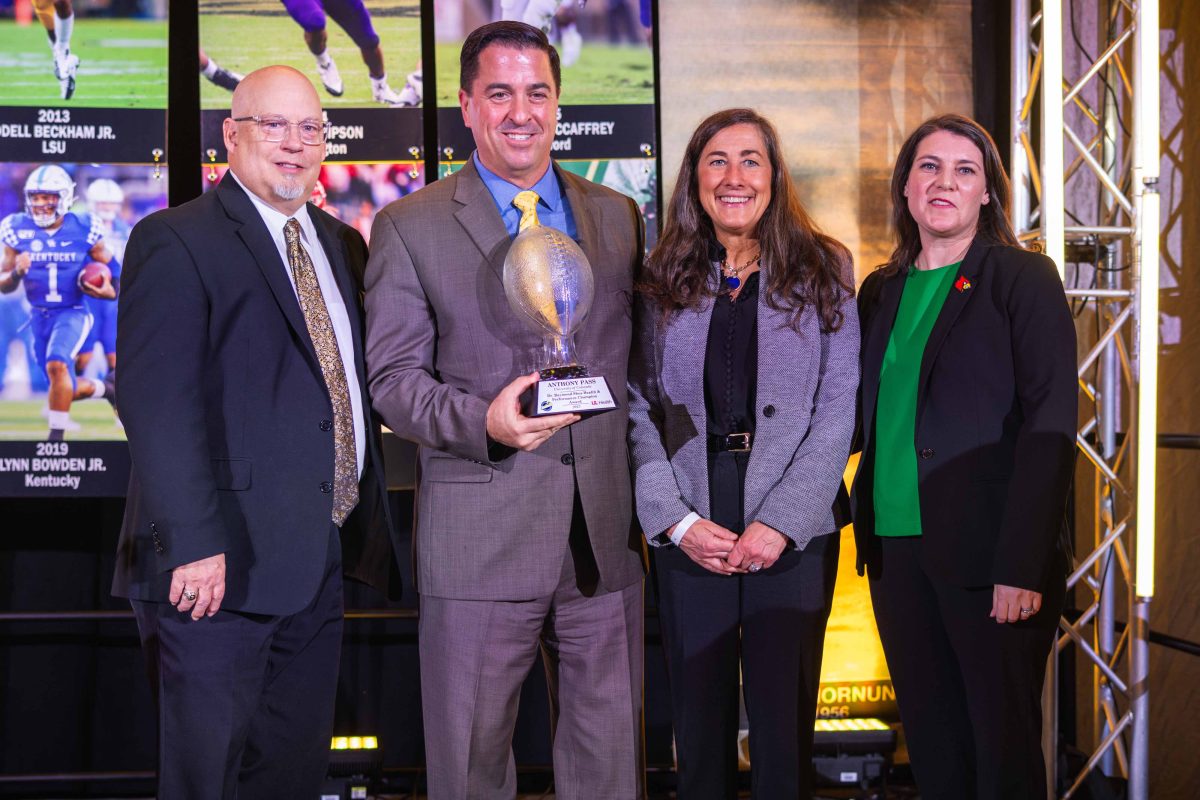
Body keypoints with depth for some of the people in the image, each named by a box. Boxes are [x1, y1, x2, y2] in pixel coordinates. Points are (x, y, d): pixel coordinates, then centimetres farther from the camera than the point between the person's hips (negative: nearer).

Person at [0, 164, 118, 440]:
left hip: (72, 313, -4)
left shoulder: (83, 230, -8)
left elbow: (112, 266, 6)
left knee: (57, 365, -30)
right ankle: (104, 389, 42)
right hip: (39, 316, 4)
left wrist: (111, 291, -14)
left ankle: (57, 435, -16)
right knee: (66, 389, 10)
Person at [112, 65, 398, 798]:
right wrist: (193, 545, -24)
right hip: (223, 567, -7)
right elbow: (156, 403, -17)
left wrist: (364, 517, 10)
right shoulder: (176, 241, -8)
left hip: (318, 563, 7)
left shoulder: (342, 244, 16)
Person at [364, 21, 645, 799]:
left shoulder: (618, 216, 13)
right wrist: (483, 421, -22)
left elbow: (637, 362, 14)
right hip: (479, 537, -3)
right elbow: (393, 379, -3)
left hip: (607, 532, 3)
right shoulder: (410, 227, 1)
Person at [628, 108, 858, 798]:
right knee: (699, 720, 7)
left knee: (784, 722, 0)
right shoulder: (662, 283, 8)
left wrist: (780, 522, -11)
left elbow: (837, 411, -2)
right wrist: (677, 520, -9)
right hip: (688, 535, 2)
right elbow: (638, 409, 3)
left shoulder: (822, 272, 4)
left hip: (792, 533, -1)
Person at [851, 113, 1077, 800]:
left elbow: (1050, 426, -10)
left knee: (1003, 743, 0)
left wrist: (1022, 566, -17)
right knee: (931, 741, 9)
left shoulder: (1023, 279, -2)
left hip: (987, 555, -5)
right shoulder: (881, 292, 15)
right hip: (897, 549, 5)